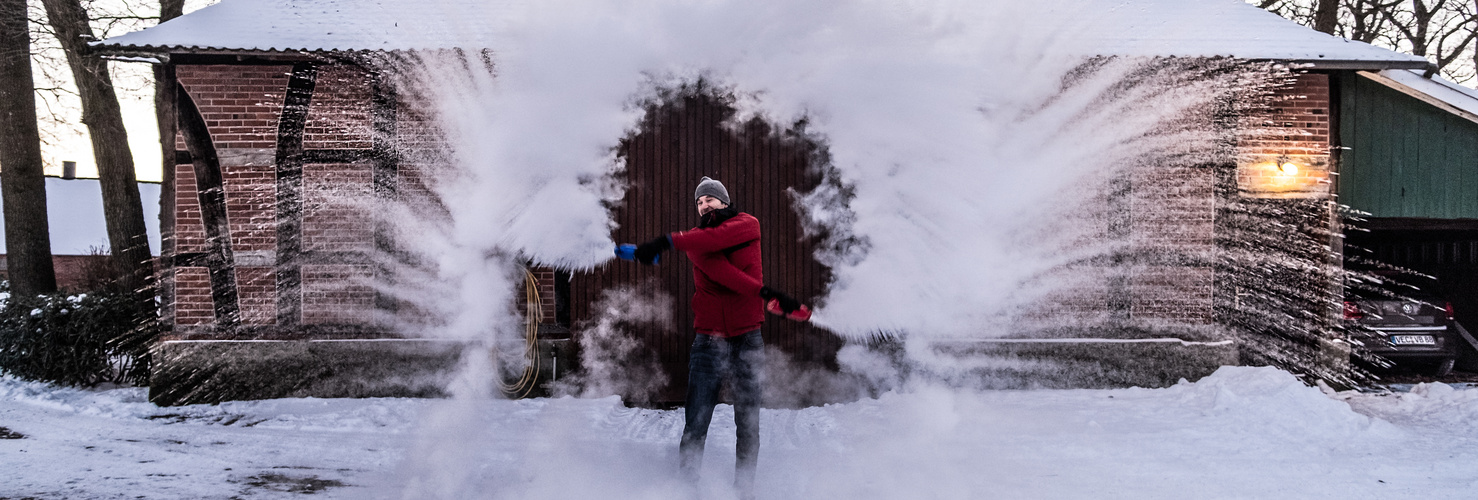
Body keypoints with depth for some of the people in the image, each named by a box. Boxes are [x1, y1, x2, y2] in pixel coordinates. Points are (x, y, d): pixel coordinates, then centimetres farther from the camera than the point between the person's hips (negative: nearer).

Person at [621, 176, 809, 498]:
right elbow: (717, 268, -13)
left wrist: (668, 241, -28)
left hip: (747, 340, 0)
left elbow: (719, 238, -18)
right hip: (708, 341, 1)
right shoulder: (696, 241, 8)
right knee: (695, 424, -4)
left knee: (748, 423, 4)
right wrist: (765, 294, -26)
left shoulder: (748, 224, 5)